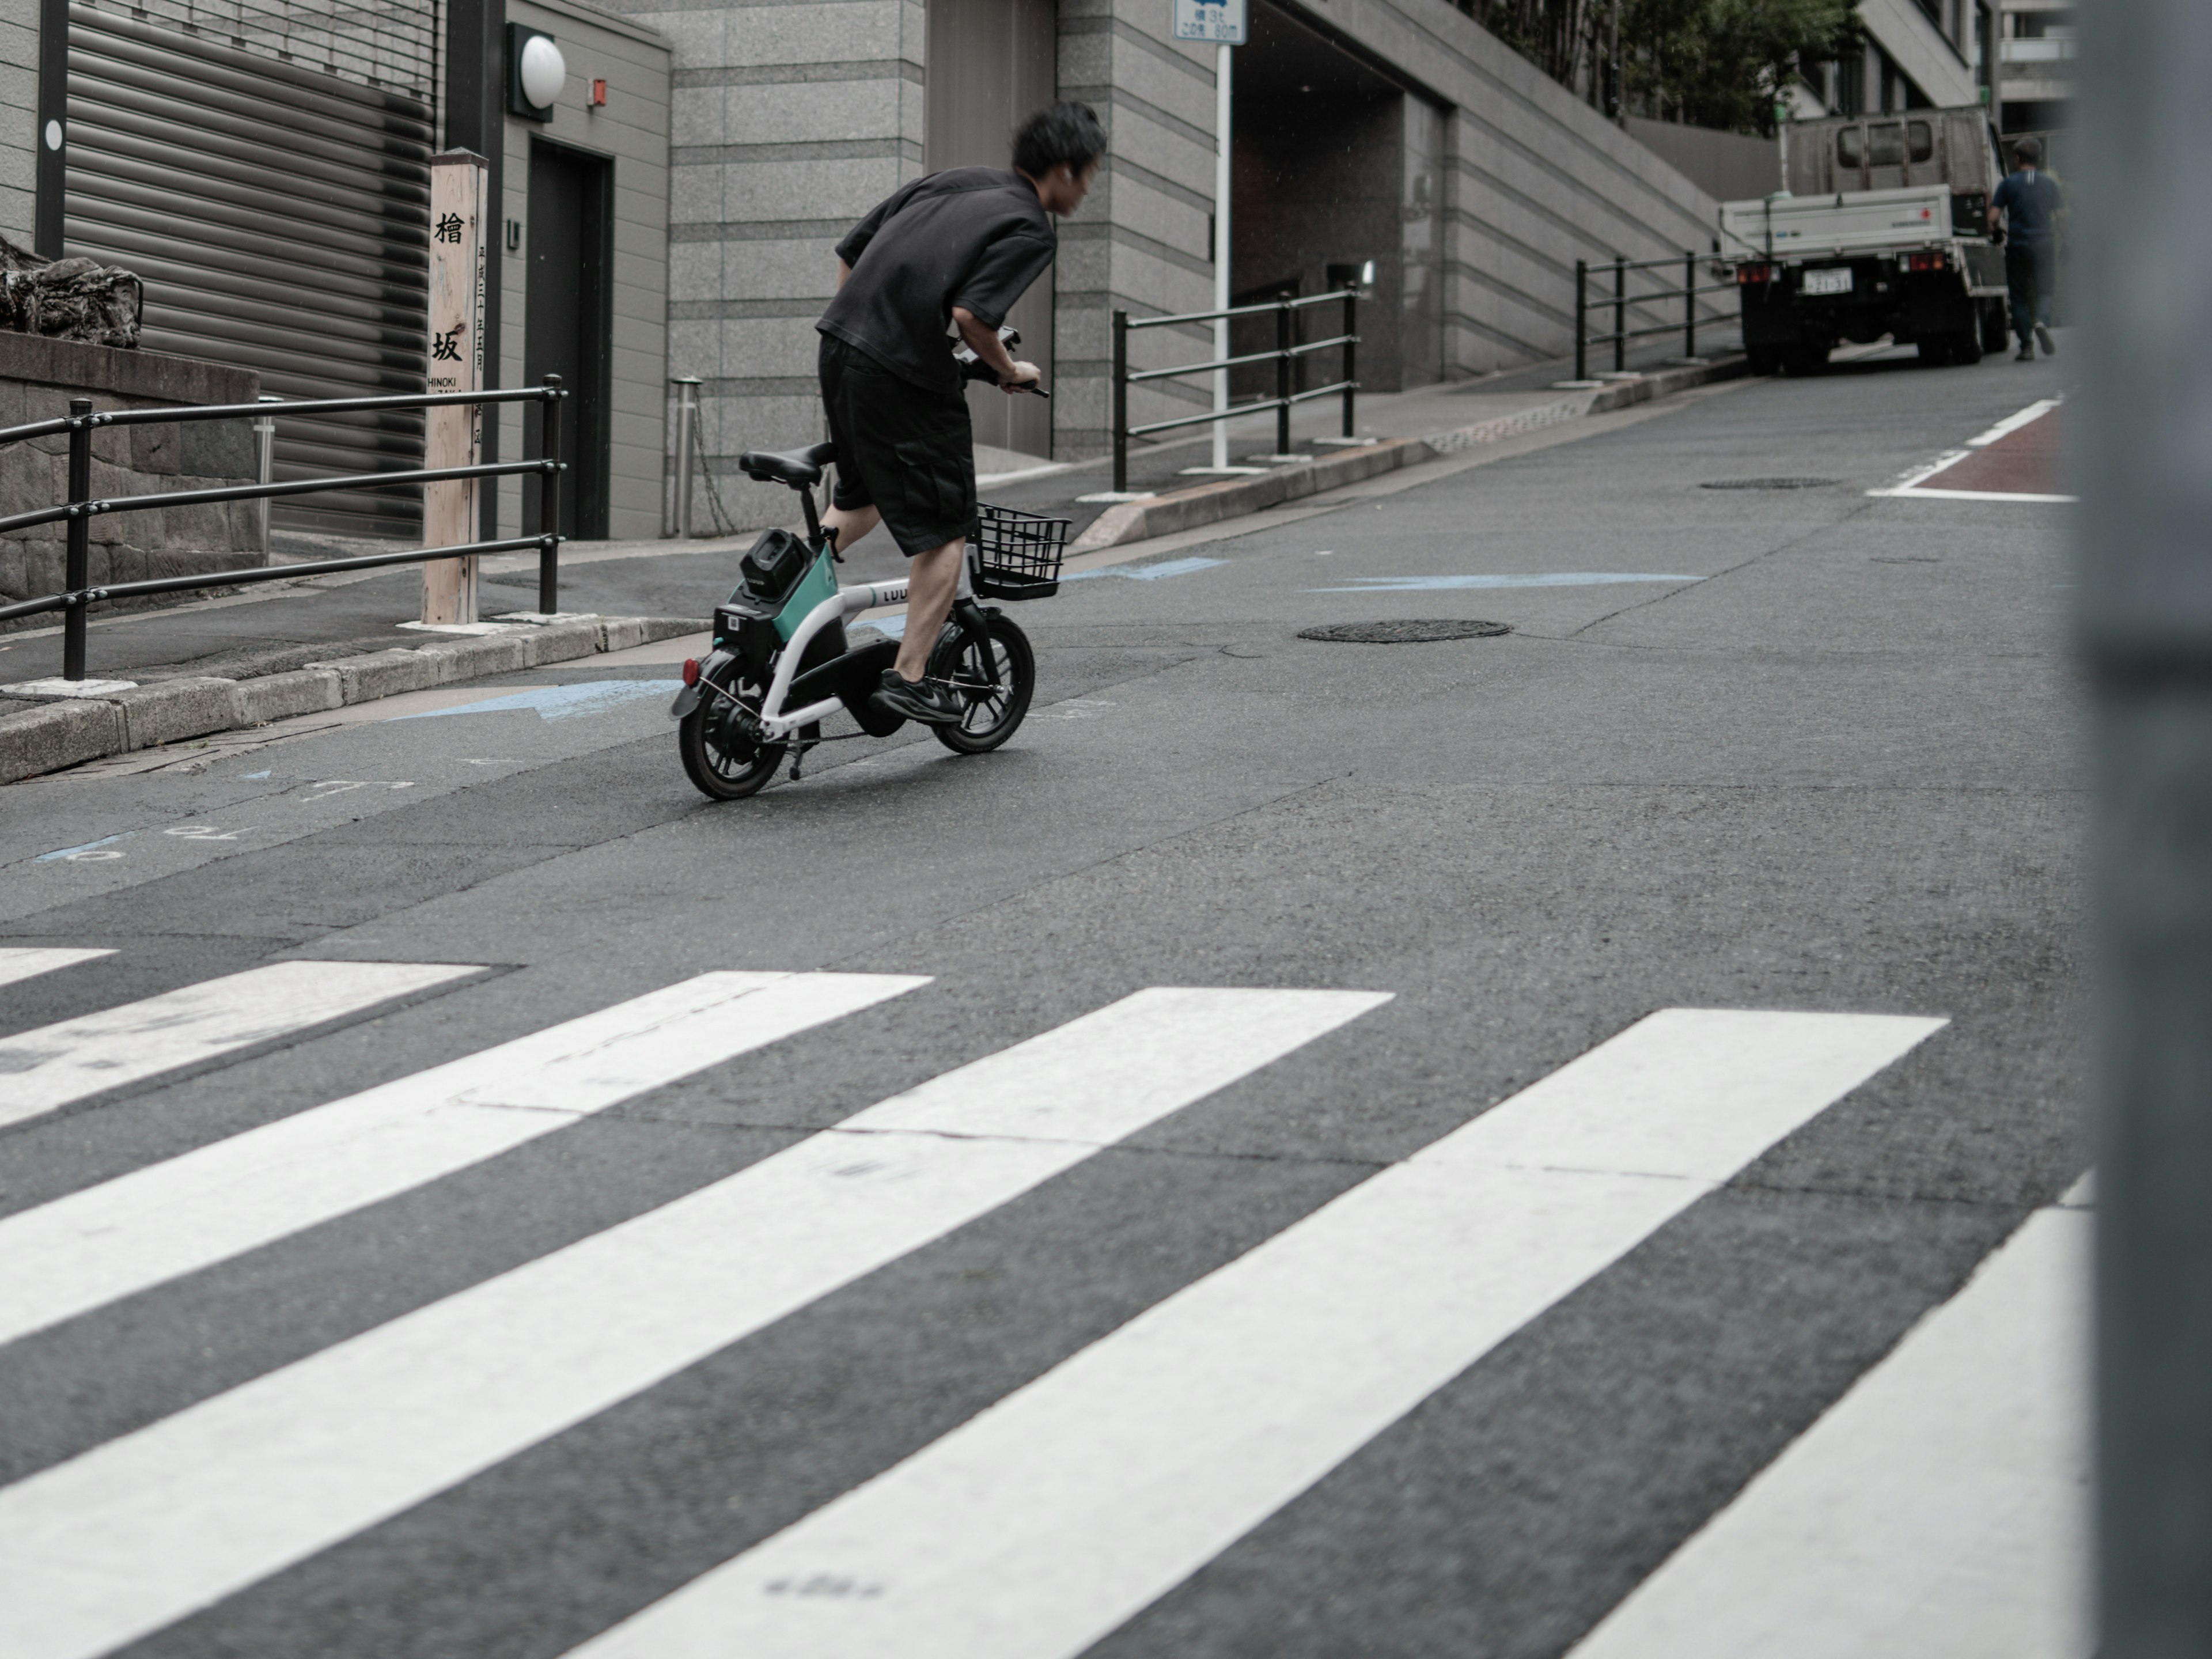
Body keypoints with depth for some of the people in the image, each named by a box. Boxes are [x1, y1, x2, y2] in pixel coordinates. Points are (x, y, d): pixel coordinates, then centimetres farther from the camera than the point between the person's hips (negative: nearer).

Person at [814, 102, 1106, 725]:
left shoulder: (954, 181, 17)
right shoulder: (1031, 230, -5)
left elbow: (850, 251, 17)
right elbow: (970, 313, -18)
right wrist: (1010, 371, 0)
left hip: (840, 346, 8)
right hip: (906, 375, -8)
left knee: (862, 498, 29)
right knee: (944, 529, 5)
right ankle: (908, 677, 4)